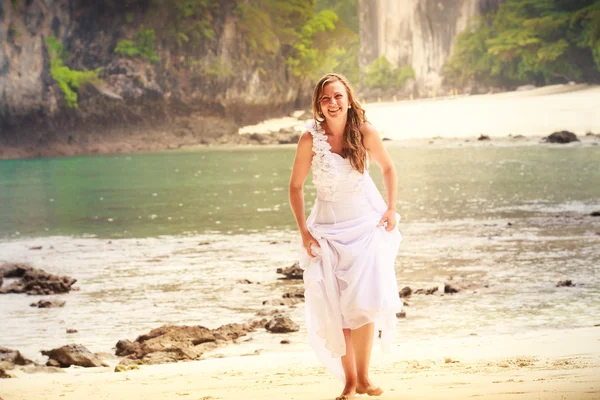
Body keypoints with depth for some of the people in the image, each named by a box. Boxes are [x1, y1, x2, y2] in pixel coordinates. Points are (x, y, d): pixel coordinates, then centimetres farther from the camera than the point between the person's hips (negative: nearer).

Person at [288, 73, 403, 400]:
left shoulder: (365, 133, -8)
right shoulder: (311, 139, -11)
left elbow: (387, 167, 10)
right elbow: (295, 186, -2)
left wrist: (391, 208, 1)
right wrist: (303, 231, -6)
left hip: (367, 224, 0)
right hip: (328, 227, 0)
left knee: (366, 302, -10)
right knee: (335, 308, -3)